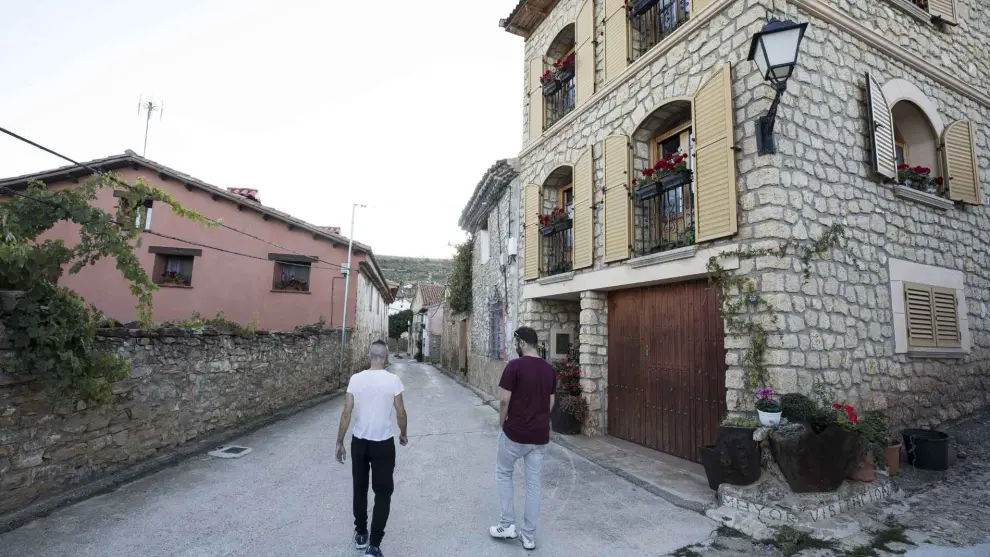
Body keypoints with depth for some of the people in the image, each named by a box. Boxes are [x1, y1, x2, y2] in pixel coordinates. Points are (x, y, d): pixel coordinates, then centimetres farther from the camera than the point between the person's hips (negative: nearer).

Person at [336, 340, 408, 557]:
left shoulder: (356, 379, -7)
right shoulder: (393, 380, -13)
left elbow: (346, 414, -5)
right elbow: (400, 413, -6)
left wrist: (339, 443, 4)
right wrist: (403, 434, 12)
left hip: (359, 442, 3)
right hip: (383, 444, -3)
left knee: (360, 489, 20)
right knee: (383, 493, 8)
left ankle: (360, 534, 34)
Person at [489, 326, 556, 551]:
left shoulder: (515, 366, -15)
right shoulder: (549, 369, 4)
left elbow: (504, 400, -14)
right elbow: (550, 402, 11)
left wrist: (502, 424, 1)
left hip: (515, 433, -5)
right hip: (540, 435, 5)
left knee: (503, 474, 18)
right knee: (534, 483, 13)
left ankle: (507, 525, 22)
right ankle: (529, 536, 22)